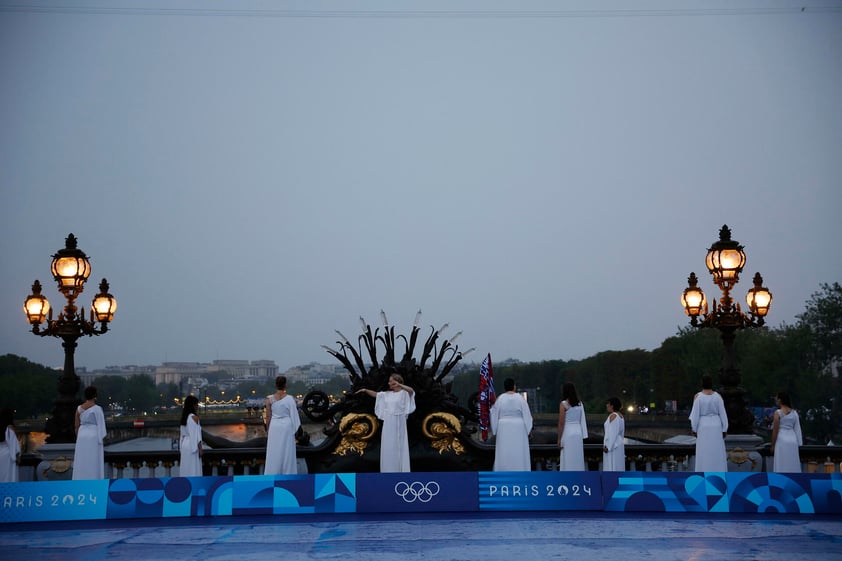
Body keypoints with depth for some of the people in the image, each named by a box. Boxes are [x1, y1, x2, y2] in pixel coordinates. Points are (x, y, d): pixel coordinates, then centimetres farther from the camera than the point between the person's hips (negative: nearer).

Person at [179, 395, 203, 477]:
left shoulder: (184, 417, 10)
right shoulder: (194, 417, -13)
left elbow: (182, 434, 14)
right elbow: (196, 435, -16)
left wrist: (181, 449, 18)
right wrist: (200, 449, -12)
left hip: (184, 445, 8)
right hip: (192, 446, -8)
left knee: (185, 470, 10)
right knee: (193, 471, -5)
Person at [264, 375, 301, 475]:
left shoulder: (270, 399, -5)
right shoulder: (290, 398, -10)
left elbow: (268, 417, -2)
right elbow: (294, 415, -8)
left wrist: (267, 430, 8)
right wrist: (295, 429, 3)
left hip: (274, 426, 2)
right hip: (287, 427, -2)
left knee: (273, 453, 8)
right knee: (287, 452, 6)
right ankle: (287, 476, 9)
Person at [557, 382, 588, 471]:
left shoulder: (563, 404, -9)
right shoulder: (580, 403, 7)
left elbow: (561, 423, -11)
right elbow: (583, 421, 7)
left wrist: (559, 439, -6)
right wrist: (583, 436, 12)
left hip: (567, 433, -5)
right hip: (578, 432, 5)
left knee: (568, 461, -2)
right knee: (578, 460, 10)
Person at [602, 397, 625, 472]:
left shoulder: (613, 416, -17)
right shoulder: (620, 415, 12)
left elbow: (612, 432, -21)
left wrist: (607, 446, -20)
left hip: (612, 446, -10)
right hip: (618, 445, 10)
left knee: (611, 468, -7)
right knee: (618, 467, 10)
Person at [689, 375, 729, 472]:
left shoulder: (698, 396, -10)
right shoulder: (718, 396, -5)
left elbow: (695, 414, -10)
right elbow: (722, 414, -4)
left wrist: (694, 429, 0)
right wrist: (724, 430, 4)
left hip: (703, 427, -1)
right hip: (716, 427, 1)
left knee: (704, 454, 4)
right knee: (717, 453, 8)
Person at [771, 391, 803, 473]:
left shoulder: (778, 413, -9)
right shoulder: (794, 413, 7)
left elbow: (775, 431, -9)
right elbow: (797, 429, 7)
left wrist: (773, 445, -3)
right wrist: (799, 443, 12)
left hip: (782, 441, -5)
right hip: (792, 439, 5)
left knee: (782, 467, -3)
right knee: (792, 465, 10)